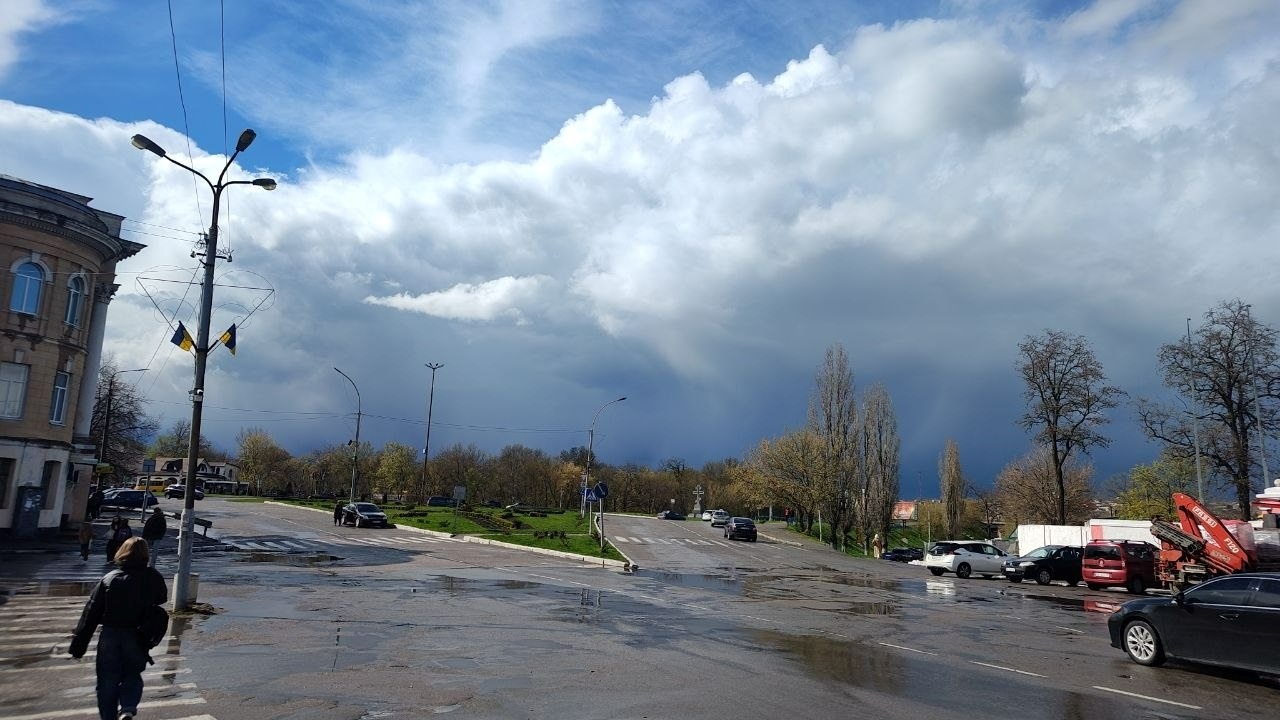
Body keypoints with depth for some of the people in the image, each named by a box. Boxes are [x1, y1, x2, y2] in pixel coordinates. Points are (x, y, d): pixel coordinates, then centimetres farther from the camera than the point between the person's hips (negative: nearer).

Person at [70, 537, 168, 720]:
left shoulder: (108, 579, -5)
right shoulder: (153, 578, -6)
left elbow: (91, 612, -4)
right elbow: (161, 598, 11)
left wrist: (79, 644, 0)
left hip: (110, 637, 0)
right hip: (137, 638, 0)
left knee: (108, 681, 14)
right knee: (132, 675, 16)